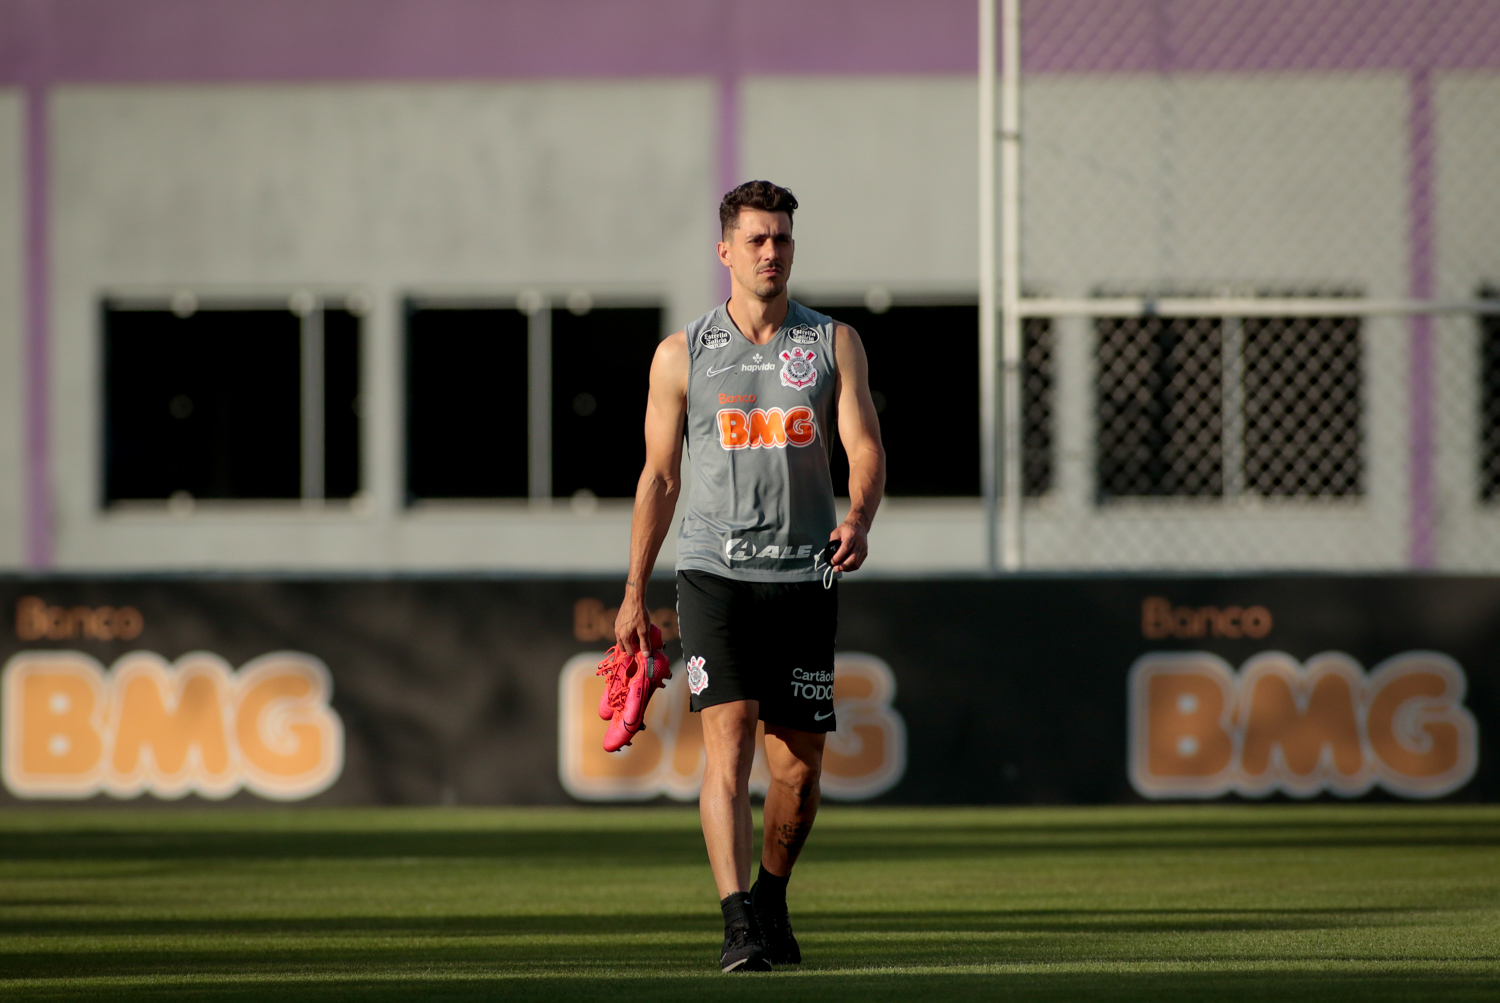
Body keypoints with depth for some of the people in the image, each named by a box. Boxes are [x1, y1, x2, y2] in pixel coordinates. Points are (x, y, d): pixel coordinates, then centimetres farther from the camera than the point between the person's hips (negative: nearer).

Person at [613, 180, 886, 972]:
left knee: (799, 767, 4)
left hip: (805, 577, 2)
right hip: (714, 572, -2)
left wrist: (858, 520, -22)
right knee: (727, 742, -17)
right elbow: (659, 475, 9)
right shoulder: (682, 355, 5)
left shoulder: (833, 343, 7)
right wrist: (634, 595, 8)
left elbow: (865, 448, -1)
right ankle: (739, 925, -21)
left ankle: (772, 896, 29)